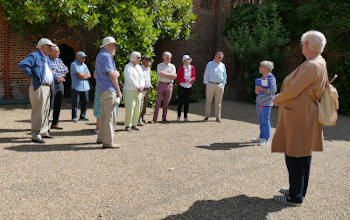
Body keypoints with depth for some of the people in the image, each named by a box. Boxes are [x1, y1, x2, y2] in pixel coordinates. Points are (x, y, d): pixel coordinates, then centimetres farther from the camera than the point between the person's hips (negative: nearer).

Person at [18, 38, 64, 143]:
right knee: (38, 111, -9)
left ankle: (44, 132, 26)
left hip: (47, 87, 10)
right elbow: (22, 64, -22)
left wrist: (56, 77, 23)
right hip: (38, 87, -10)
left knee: (45, 110, 15)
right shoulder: (34, 56, -9)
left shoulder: (46, 58, 21)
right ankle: (35, 135, -4)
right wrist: (31, 77, -20)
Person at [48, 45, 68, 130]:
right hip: (51, 84, -7)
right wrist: (60, 75, -10)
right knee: (49, 106, -7)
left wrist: (57, 70, -8)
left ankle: (55, 124, 17)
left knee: (58, 106, 9)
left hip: (60, 84, 7)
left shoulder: (59, 60, 17)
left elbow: (66, 69, 8)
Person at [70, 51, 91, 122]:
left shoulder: (84, 65, 18)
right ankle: (74, 117, 5)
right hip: (77, 86, -7)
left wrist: (83, 75, -8)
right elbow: (79, 74, -15)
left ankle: (82, 116, 18)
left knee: (85, 102, 7)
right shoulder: (74, 64, -4)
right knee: (75, 102, -3)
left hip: (85, 86, 7)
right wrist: (86, 74, 1)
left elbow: (89, 75, 10)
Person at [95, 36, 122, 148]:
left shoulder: (101, 55, 20)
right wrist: (119, 91, -8)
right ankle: (108, 142, -6)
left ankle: (101, 138, 26)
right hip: (108, 89, -11)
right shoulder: (106, 56, -12)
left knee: (104, 115, 17)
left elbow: (115, 73, 17)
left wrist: (116, 73, -7)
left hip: (103, 90, 11)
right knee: (111, 116, -9)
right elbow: (111, 75, -15)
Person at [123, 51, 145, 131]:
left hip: (138, 91, 7)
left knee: (137, 109, 6)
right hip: (130, 91, -7)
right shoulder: (128, 67, -6)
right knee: (130, 109, -9)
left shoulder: (139, 67, 16)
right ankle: (127, 125, 0)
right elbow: (130, 79, -16)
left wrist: (141, 87, -1)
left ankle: (134, 124, 15)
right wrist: (137, 87, -14)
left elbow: (142, 77, 15)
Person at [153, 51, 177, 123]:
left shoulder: (172, 66, 11)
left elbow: (174, 77, -2)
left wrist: (164, 75, -9)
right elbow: (160, 74, -12)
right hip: (161, 84, -2)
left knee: (166, 103, 5)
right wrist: (170, 75, -8)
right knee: (158, 102, -4)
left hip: (169, 85, 2)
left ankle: (164, 118, 13)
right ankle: (155, 118, -1)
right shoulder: (159, 65, 5)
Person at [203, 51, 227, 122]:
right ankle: (207, 116, 11)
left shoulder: (222, 65, 12)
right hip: (210, 85, -2)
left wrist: (223, 84, 6)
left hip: (220, 85, 2)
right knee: (208, 101, 1)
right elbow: (206, 75, 3)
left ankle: (218, 117, 9)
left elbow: (224, 76, 16)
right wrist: (206, 84, -4)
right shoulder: (210, 64, 3)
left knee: (218, 102, 4)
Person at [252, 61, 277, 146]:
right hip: (259, 102, 8)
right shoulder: (263, 77, 14)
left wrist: (262, 89, -24)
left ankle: (266, 139, 4)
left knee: (265, 120, -4)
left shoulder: (271, 78, -10)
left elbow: (273, 90, -18)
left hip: (266, 103, -8)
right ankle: (261, 137, 24)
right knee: (261, 120, 14)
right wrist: (257, 90, 4)